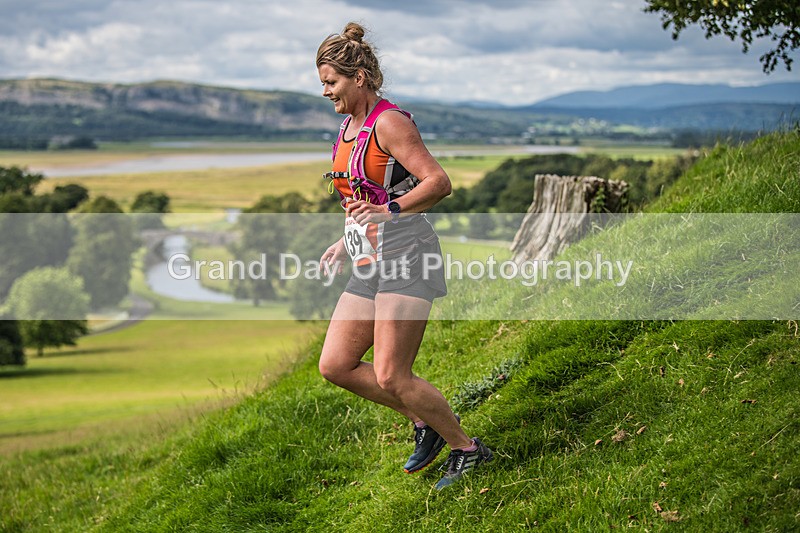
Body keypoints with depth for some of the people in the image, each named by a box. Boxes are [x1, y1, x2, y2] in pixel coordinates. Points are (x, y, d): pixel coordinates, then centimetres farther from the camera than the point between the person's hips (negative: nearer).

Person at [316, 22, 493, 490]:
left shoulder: (389, 122, -12)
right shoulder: (348, 127, 15)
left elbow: (439, 182, -20)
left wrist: (390, 210, -33)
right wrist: (346, 243, 19)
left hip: (405, 256, -9)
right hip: (370, 263, 9)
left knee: (391, 378, -11)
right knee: (335, 365, 3)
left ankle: (467, 448, 8)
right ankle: (425, 420, 18)